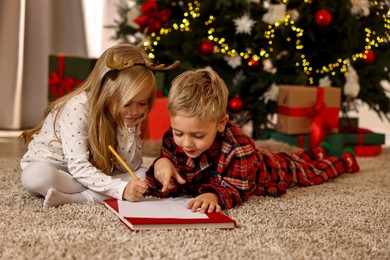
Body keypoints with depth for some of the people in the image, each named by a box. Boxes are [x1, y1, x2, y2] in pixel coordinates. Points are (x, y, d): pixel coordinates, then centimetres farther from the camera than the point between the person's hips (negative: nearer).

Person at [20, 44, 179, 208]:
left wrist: (128, 128, -25)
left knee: (144, 174, -17)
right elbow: (78, 166, -32)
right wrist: (121, 189, -43)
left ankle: (73, 198, -28)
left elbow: (130, 167, -12)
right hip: (50, 167, -5)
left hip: (92, 174, 6)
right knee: (34, 176, -38)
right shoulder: (78, 108, -27)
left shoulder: (129, 116, -10)